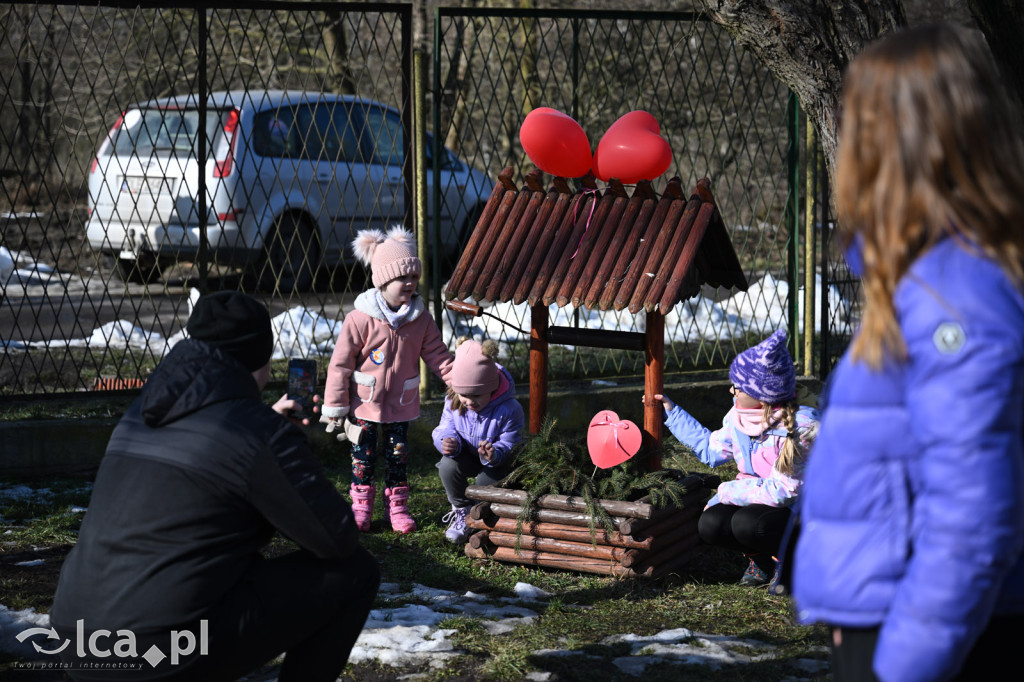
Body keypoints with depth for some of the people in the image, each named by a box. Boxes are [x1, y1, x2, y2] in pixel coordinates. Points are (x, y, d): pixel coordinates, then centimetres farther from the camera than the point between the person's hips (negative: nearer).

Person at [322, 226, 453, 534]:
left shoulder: (420, 319, -6)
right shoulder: (360, 319, -16)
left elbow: (438, 355, 4)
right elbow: (340, 364, -11)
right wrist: (335, 406, -9)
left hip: (401, 403, 3)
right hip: (365, 403, -3)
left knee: (398, 455, 9)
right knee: (363, 455, 6)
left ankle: (397, 505, 21)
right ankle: (361, 504, 19)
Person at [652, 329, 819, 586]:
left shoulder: (800, 427, -24)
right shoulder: (739, 416, -2)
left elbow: (782, 490, -25)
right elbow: (711, 449, 16)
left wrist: (727, 492, -18)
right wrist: (671, 412, 14)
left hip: (795, 508, -6)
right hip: (753, 501, 6)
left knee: (746, 524, -34)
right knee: (710, 524, -21)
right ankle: (760, 556, 8)